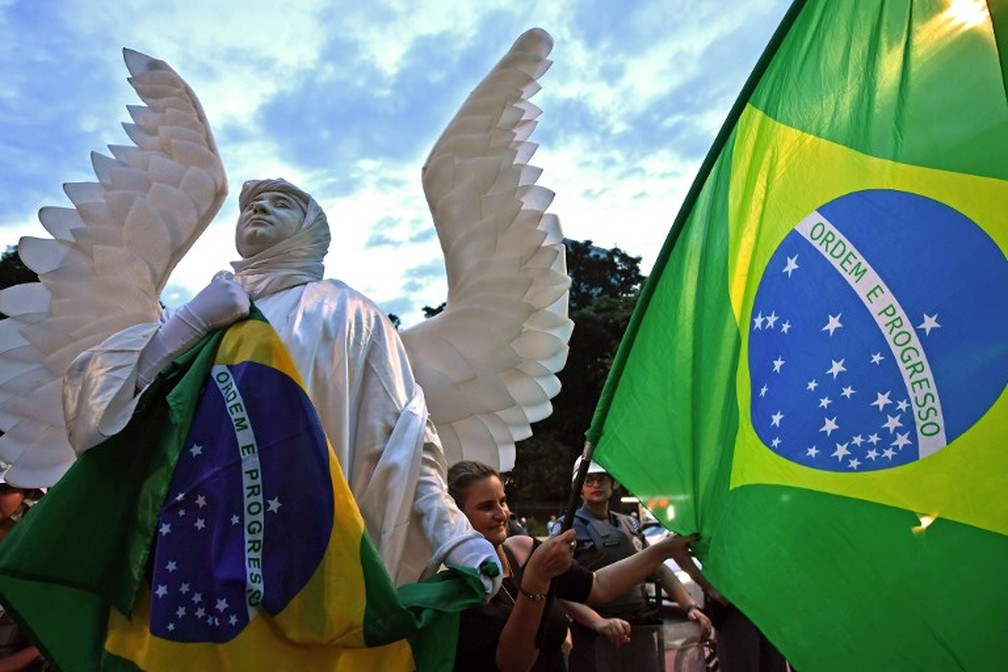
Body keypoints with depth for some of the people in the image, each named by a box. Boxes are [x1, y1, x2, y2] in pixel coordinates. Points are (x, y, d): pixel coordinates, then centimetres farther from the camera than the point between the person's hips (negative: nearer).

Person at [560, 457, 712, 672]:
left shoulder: (630, 524, 15)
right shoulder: (568, 528, -4)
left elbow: (661, 570, 17)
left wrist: (691, 606, 4)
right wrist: (598, 622, -26)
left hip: (642, 632, 5)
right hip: (596, 638, -5)